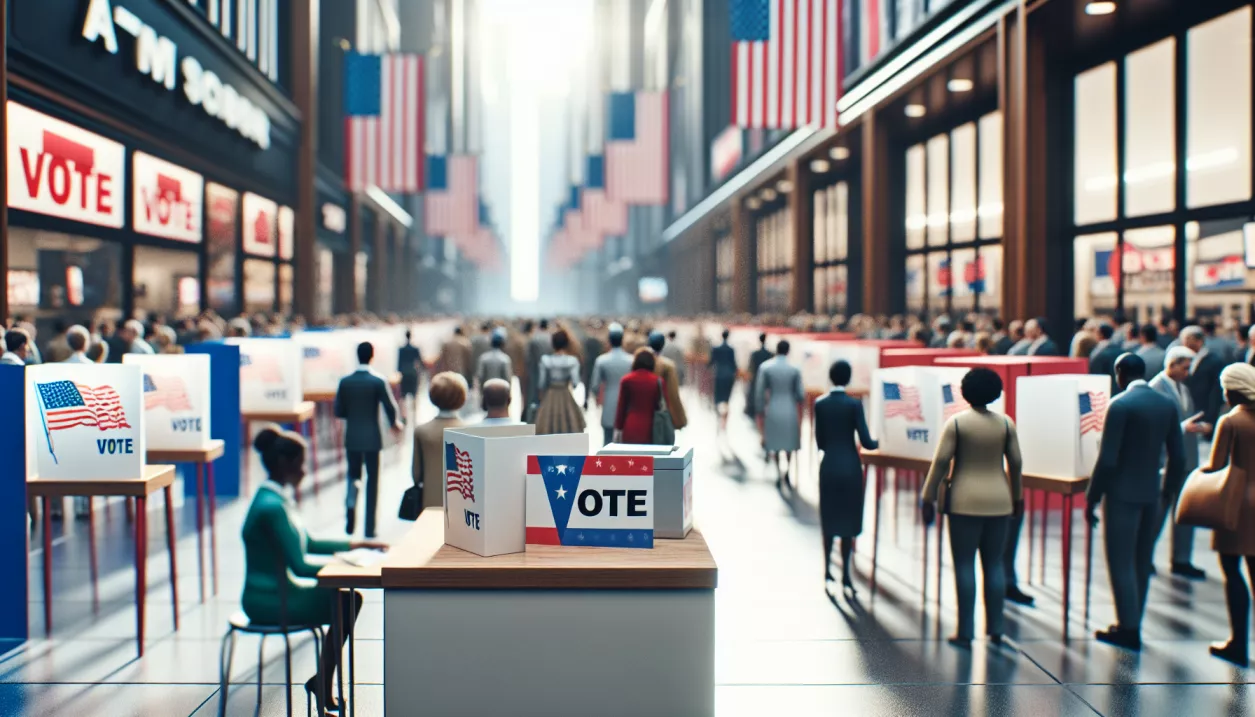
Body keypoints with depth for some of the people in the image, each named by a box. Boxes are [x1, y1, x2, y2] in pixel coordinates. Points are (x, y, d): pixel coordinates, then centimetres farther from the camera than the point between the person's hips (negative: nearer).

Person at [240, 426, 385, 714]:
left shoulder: (276, 498, 10)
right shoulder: (271, 506, -22)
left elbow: (309, 544, 19)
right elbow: (299, 565, -24)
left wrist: (357, 544, 14)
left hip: (276, 591, 10)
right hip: (268, 602, -10)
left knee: (350, 597, 4)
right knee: (346, 604, -9)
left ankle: (323, 682, 10)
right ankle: (322, 685, 4)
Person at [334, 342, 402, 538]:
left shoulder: (345, 381, -2)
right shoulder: (378, 381, -11)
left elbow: (339, 411, 1)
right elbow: (390, 408, -11)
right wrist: (394, 423, 10)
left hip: (352, 437, 2)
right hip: (372, 438, -2)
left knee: (353, 475, 18)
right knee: (372, 480, 7)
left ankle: (351, 500, -15)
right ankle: (369, 529, 8)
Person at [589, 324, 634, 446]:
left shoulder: (601, 360, -7)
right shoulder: (632, 360, -6)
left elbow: (594, 387, -4)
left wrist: (599, 396, 18)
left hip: (609, 409, 0)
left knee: (608, 441, 7)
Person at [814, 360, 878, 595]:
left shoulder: (820, 404, -2)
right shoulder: (854, 404, -11)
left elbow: (820, 442, 3)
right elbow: (866, 442, -11)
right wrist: (880, 442, 10)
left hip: (829, 467, 3)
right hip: (850, 467, -3)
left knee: (829, 520, 14)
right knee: (848, 521, 5)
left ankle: (827, 571, 17)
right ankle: (845, 576, 6)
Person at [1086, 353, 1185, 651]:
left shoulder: (1120, 405, -15)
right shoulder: (1168, 405, 5)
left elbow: (1107, 459, -17)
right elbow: (1176, 456, 8)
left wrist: (1092, 498, -10)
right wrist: (1168, 492, 20)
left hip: (1122, 494, -7)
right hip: (1151, 493, 7)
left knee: (1121, 562, 1)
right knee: (1142, 562, 14)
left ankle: (1128, 629, 4)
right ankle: (1132, 624, 22)